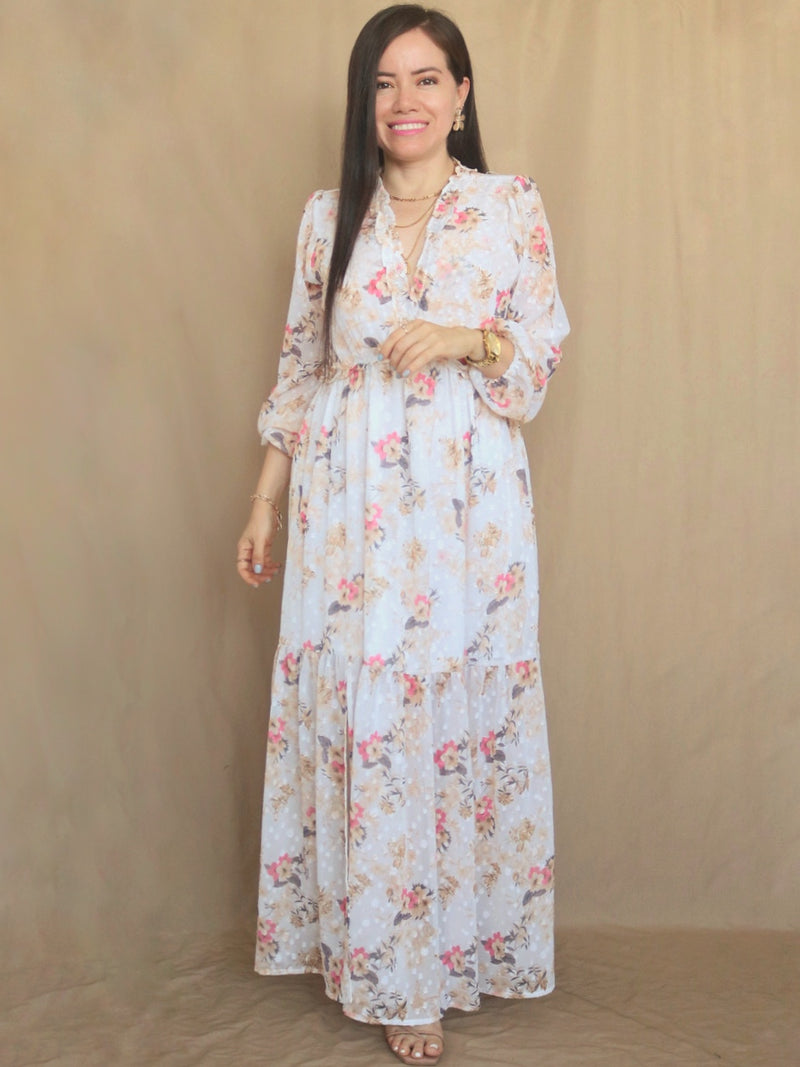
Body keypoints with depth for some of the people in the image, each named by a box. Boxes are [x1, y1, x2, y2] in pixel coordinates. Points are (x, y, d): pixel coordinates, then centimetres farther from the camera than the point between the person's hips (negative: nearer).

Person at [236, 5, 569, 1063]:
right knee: (358, 712, 2)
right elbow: (299, 368, 11)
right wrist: (266, 502, 9)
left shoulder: (514, 206, 3)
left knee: (463, 706, 2)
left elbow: (542, 356, 4)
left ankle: (455, 937, 21)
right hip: (348, 505, 1)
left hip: (468, 500, -1)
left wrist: (466, 341, -16)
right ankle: (392, 972, 16)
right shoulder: (329, 216, 8)